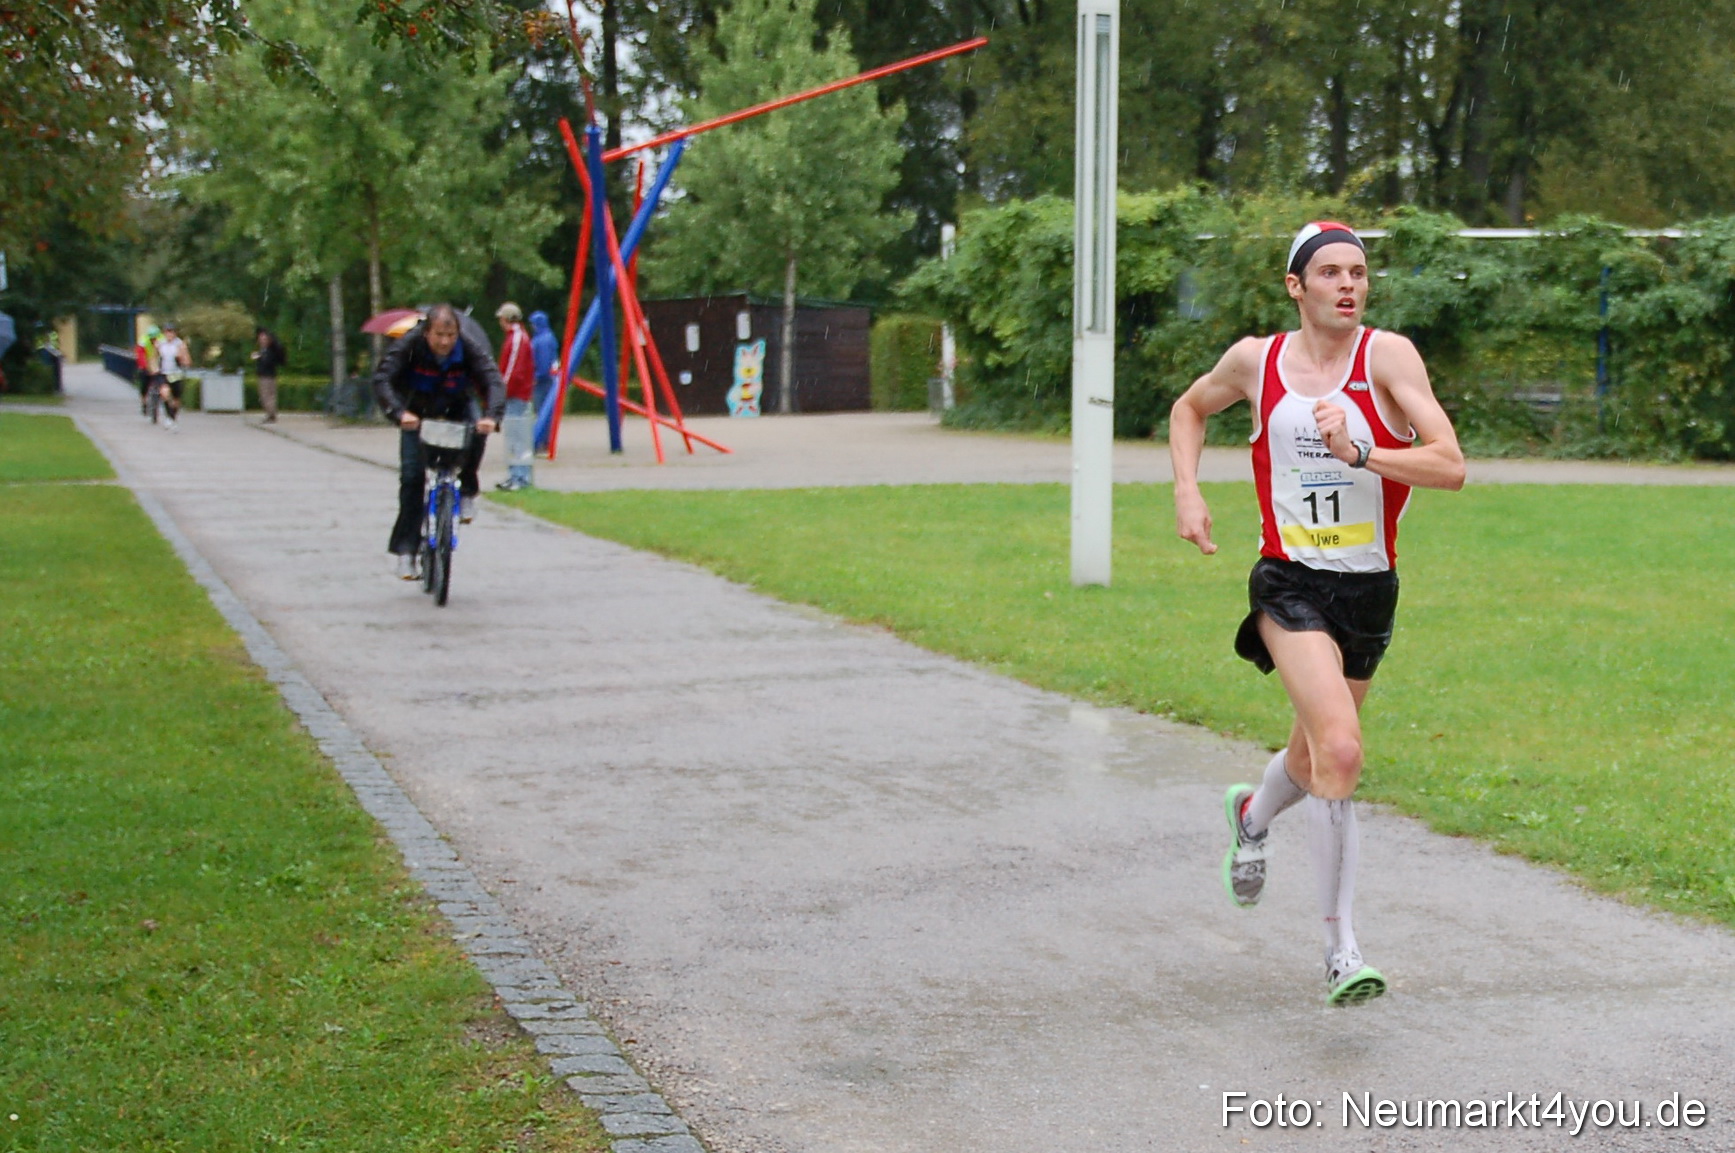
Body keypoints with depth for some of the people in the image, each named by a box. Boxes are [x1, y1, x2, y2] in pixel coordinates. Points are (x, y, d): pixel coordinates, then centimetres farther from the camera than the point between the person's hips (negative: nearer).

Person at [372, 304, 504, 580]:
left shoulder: (470, 346, -27)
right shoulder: (409, 344, -29)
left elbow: (494, 381, -34)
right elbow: (382, 379, -36)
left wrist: (491, 415, -54)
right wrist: (399, 412, -54)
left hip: (458, 404, 1)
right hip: (417, 410, -1)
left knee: (477, 430, -33)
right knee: (412, 475, -11)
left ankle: (467, 490, -8)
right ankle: (406, 549, -3)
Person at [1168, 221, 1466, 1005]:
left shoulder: (1388, 355, -7)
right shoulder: (1256, 360, -1)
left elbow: (1451, 468, -15)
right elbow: (1190, 409, 20)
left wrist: (1359, 452, -29)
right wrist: (1186, 492, 5)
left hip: (1370, 589, 2)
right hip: (1289, 583, -2)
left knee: (1315, 762, 19)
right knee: (1340, 750, -22)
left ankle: (1253, 815, 56)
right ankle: (1339, 945, -12)